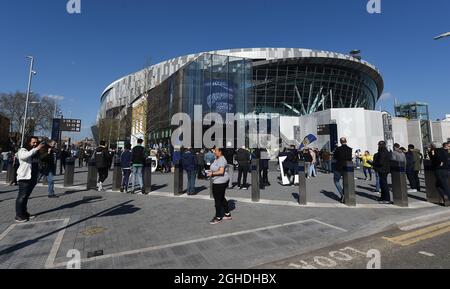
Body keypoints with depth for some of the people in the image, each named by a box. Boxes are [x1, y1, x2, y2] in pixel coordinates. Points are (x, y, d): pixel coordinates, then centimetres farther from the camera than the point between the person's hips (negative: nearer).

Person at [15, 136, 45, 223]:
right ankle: (18, 216, 1)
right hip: (24, 177, -7)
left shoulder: (36, 152, 14)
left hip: (33, 178, 7)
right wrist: (36, 149, -31)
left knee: (26, 196, 15)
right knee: (22, 196, -4)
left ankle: (24, 212, 24)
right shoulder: (22, 150, -5)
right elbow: (26, 155, -30)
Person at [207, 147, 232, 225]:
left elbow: (221, 171, -28)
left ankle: (218, 218, 13)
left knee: (217, 199, 0)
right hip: (219, 181, 11)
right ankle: (227, 214, 31)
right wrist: (211, 171, 7)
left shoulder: (221, 160, -19)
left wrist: (212, 173, -19)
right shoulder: (217, 158, 12)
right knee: (222, 198, 19)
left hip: (220, 182, -11)